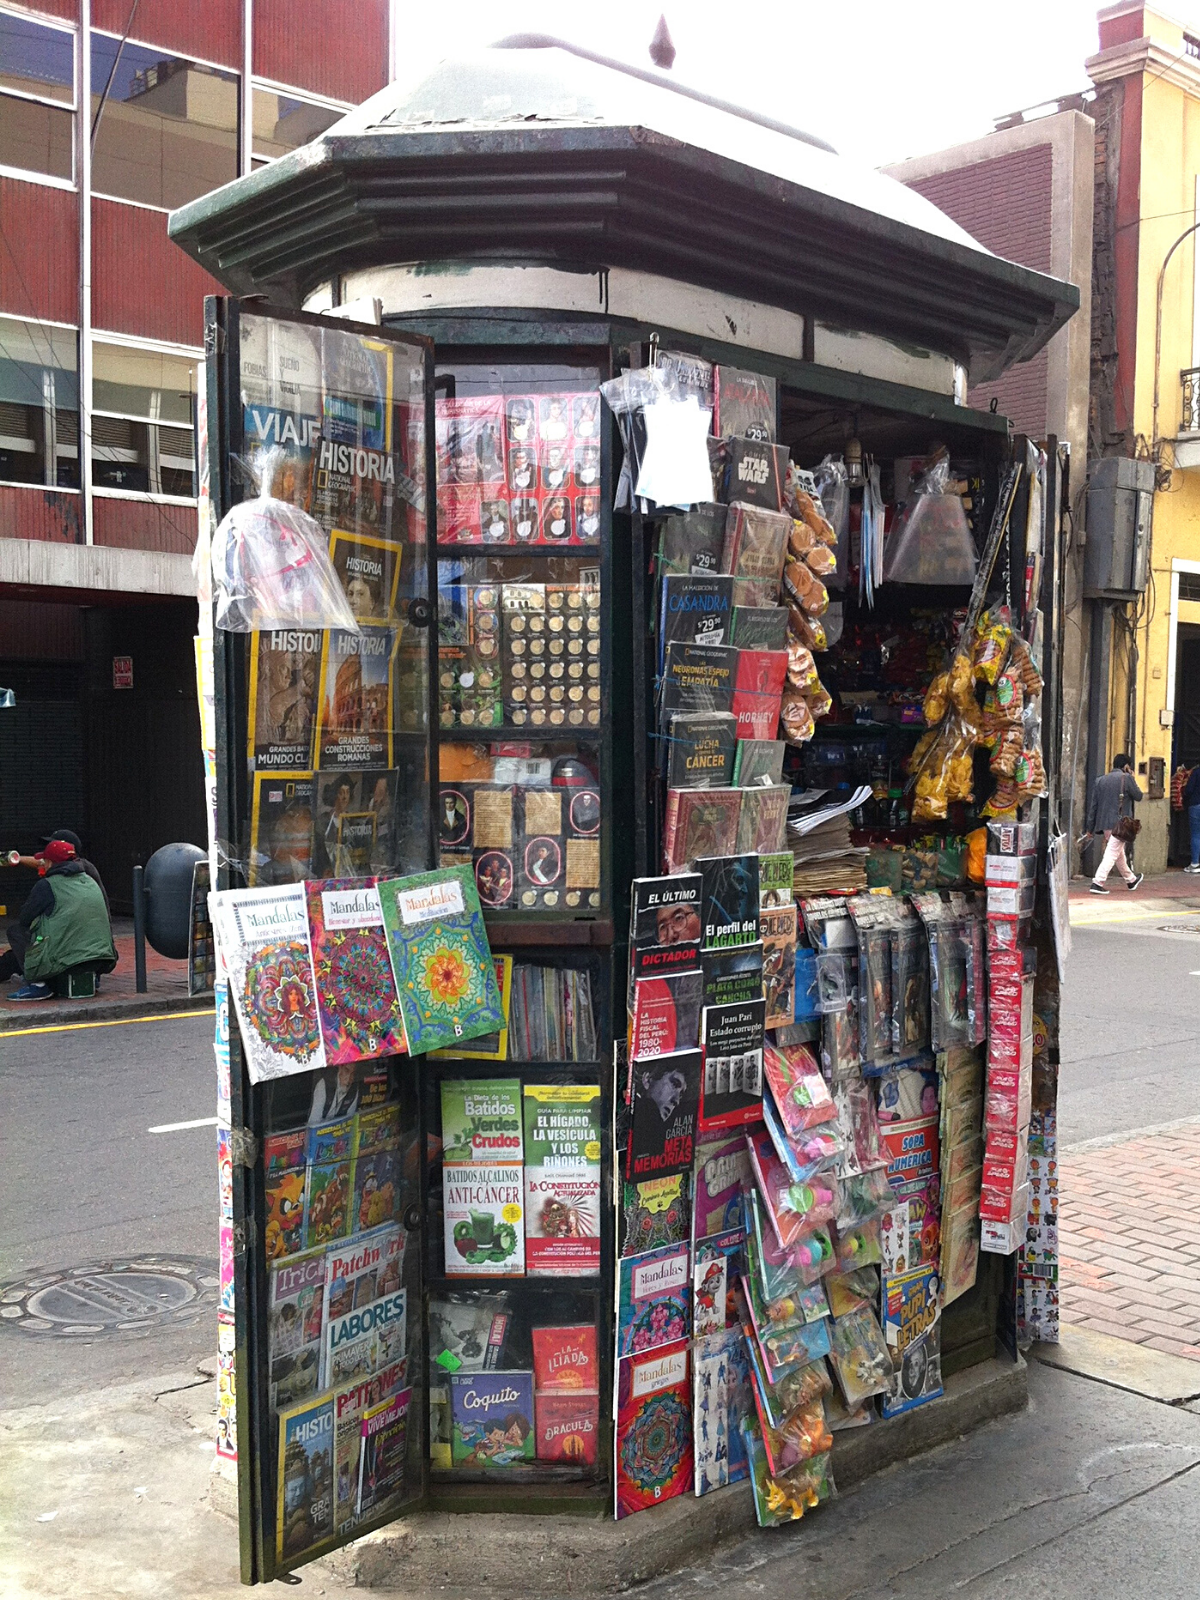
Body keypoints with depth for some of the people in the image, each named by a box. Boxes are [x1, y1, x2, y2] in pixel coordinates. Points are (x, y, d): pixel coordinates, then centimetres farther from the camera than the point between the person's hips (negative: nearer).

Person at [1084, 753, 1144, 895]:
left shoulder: (1101, 780, 9)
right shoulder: (1126, 778, -7)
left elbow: (1093, 805, 9)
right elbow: (1138, 796, 3)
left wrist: (1090, 828, 13)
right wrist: (1133, 779, 16)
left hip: (1104, 823, 7)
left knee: (1119, 853, 21)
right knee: (1112, 854, -7)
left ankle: (1131, 879, 38)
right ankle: (1098, 882, -16)